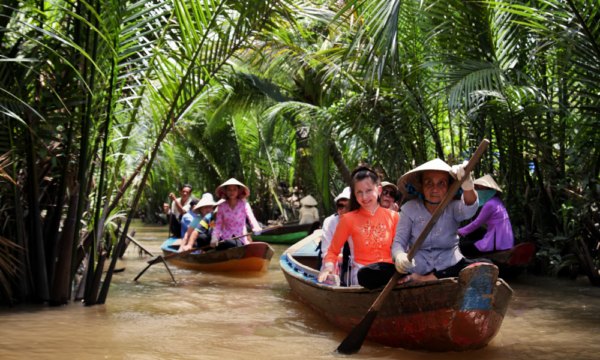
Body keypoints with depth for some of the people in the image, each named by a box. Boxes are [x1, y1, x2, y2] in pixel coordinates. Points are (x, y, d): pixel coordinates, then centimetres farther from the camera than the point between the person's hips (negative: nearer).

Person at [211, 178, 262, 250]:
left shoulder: (244, 205, 2)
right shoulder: (222, 206, 8)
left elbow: (251, 218, -15)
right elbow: (218, 225, 5)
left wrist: (256, 228, -39)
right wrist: (214, 237, -16)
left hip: (240, 238, 0)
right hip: (226, 238, 0)